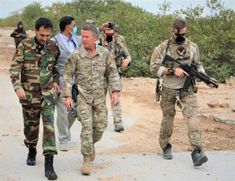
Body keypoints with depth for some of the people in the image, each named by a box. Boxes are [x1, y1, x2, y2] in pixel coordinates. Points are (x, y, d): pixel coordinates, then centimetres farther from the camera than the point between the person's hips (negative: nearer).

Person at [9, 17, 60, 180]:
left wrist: (55, 81, 5)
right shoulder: (24, 46, -7)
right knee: (31, 125, 13)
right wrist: (18, 87, -21)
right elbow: (14, 69, -9)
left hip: (48, 93, 1)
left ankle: (49, 164, -9)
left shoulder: (53, 46, 1)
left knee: (49, 125, -9)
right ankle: (32, 151, 40)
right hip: (29, 93, 0)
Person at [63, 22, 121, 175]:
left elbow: (113, 73, 3)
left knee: (100, 126, 10)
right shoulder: (76, 55, -9)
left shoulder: (105, 53, -3)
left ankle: (91, 144, 41)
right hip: (83, 96, -3)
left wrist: (115, 91, -8)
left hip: (100, 97, 3)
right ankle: (87, 160, 3)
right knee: (87, 127, -8)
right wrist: (67, 95, -8)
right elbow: (68, 76, -2)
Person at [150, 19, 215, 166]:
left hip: (187, 89, 1)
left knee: (192, 117, -14)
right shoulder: (163, 47, -5)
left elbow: (198, 65, 14)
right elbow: (154, 67, -10)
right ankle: (166, 146, 30)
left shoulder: (193, 47, 4)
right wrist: (173, 70, -21)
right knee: (168, 119, 11)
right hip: (169, 90, -1)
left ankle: (197, 151, -18)